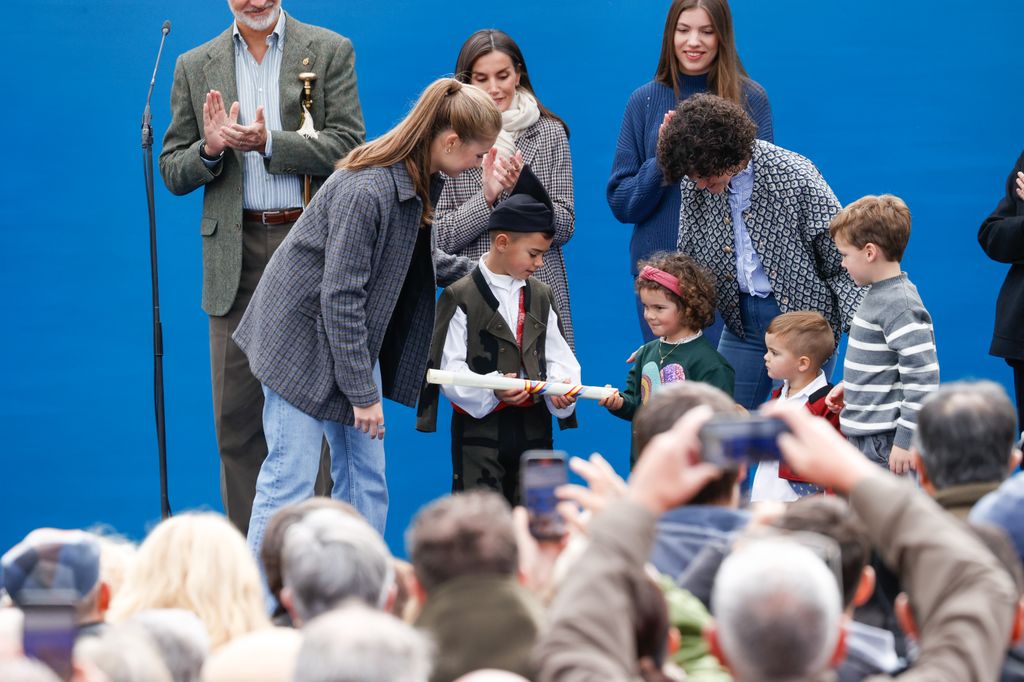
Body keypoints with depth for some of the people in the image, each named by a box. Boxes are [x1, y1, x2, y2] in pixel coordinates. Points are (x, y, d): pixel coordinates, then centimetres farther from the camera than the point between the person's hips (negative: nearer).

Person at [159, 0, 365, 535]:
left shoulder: (330, 52, 5)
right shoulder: (196, 67, 12)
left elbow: (348, 145, -4)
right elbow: (172, 172, 12)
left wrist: (269, 144, -16)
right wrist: (210, 149, -10)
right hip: (237, 255, 2)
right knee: (236, 415, 1)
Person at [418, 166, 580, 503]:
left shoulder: (541, 296, 13)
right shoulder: (461, 297, -5)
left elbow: (558, 355, 11)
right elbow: (448, 368, -10)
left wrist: (561, 386, -11)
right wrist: (490, 390, -25)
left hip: (533, 426, 5)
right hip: (479, 425, -5)